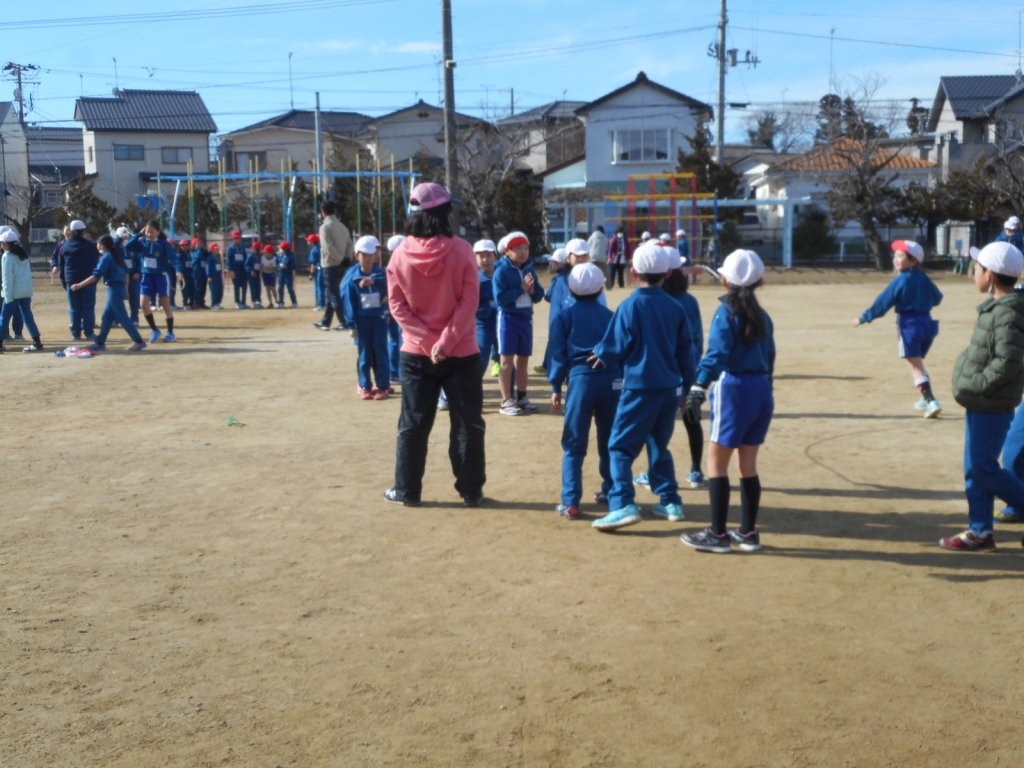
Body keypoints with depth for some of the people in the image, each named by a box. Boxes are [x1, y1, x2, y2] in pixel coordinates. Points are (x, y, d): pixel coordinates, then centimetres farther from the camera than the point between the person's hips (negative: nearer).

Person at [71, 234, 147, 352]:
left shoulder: (106, 257, -11)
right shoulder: (116, 255, 14)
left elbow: (96, 276, -19)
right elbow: (126, 272, 17)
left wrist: (79, 285, -17)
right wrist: (126, 290, 22)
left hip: (114, 289, -9)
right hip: (120, 288, 9)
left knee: (122, 317, -7)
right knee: (107, 317, 12)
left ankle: (139, 341, -9)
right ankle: (100, 343, 17)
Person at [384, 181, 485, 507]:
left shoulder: (401, 253, -3)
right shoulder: (461, 250, -9)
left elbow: (397, 304, -4)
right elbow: (469, 302, -15)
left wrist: (428, 341, -8)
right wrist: (446, 341, -14)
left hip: (416, 353, 2)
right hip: (461, 353, -2)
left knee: (413, 424, 11)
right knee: (467, 423, 8)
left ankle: (407, 490, 18)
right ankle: (471, 491, 14)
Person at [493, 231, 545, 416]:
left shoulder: (530, 269, 7)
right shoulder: (502, 271, -10)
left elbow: (539, 295, 8)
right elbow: (500, 298, -18)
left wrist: (532, 290, -13)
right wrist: (521, 289, -19)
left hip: (526, 318, 5)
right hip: (508, 318, -5)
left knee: (523, 359, 11)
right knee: (507, 360, -1)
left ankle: (521, 398, 20)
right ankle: (507, 401, 3)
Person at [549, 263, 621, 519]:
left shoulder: (564, 316, 6)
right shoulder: (610, 315, 14)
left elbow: (559, 354, 2)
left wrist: (556, 387, 7)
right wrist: (623, 383, 20)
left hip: (581, 378, -3)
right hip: (612, 379, 3)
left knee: (574, 445, 0)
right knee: (609, 441, 17)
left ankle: (571, 503, -5)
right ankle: (611, 492, 26)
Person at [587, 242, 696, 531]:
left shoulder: (631, 305, -9)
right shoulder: (675, 307, 7)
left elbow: (616, 347, -8)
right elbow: (686, 350, 10)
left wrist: (600, 354, 13)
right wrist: (687, 384, 21)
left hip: (640, 388, -6)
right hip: (670, 388, 6)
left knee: (621, 447, -2)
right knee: (659, 446, 21)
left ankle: (623, 505, -15)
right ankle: (671, 501, 22)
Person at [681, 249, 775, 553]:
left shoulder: (727, 312, -8)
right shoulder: (762, 315, 12)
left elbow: (716, 354, -21)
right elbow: (769, 357, 15)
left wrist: (699, 388, -27)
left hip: (734, 389, -7)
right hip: (762, 391, 7)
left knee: (716, 462, 1)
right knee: (748, 465, 13)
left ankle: (718, 535, 2)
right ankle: (748, 533, 18)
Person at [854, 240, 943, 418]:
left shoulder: (901, 281, -12)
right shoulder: (924, 278, 8)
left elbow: (883, 303, -12)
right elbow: (937, 298, 22)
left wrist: (863, 319, -5)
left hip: (909, 325, -7)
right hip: (927, 322, 7)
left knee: (916, 366, -5)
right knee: (918, 363, 24)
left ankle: (932, 402, -17)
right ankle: (926, 399, 30)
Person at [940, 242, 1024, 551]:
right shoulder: (995, 308, 10)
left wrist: (975, 385, -19)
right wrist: (972, 386, 9)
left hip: (992, 407, -10)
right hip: (980, 404, 10)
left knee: (983, 468, -3)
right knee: (974, 468, 13)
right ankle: (980, 532, 20)